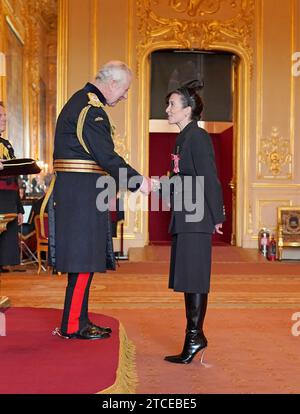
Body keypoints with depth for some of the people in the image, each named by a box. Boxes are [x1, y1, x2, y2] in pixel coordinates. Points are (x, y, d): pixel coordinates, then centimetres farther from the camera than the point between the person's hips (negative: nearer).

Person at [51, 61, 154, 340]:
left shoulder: (78, 101, 18)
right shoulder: (92, 109, -14)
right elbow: (106, 156, -19)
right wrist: (137, 181, -10)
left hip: (74, 191, 10)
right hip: (82, 191, -10)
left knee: (83, 258, 13)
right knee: (84, 257, -4)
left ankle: (79, 320, 21)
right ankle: (72, 325, 4)